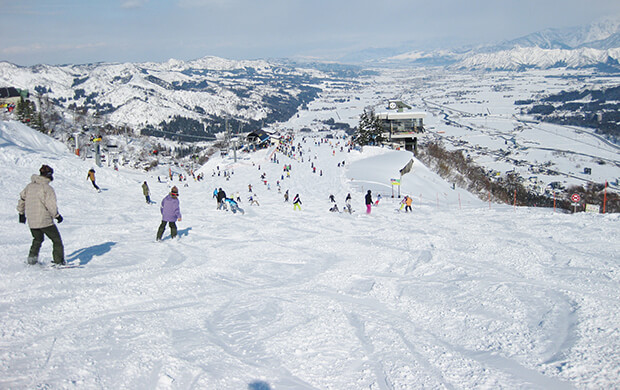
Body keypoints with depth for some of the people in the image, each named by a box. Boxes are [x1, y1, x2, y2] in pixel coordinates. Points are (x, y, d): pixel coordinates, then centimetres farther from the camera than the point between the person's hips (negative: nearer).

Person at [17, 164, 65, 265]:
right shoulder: (47, 187, -16)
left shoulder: (30, 186, 7)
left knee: (38, 239, 29)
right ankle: (59, 261, 4)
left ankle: (32, 258, 22)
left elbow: (22, 198, 16)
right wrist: (57, 215, -5)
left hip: (31, 221, 7)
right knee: (56, 240, 6)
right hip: (45, 220, -7)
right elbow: (51, 204, -18)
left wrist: (21, 213, 27)